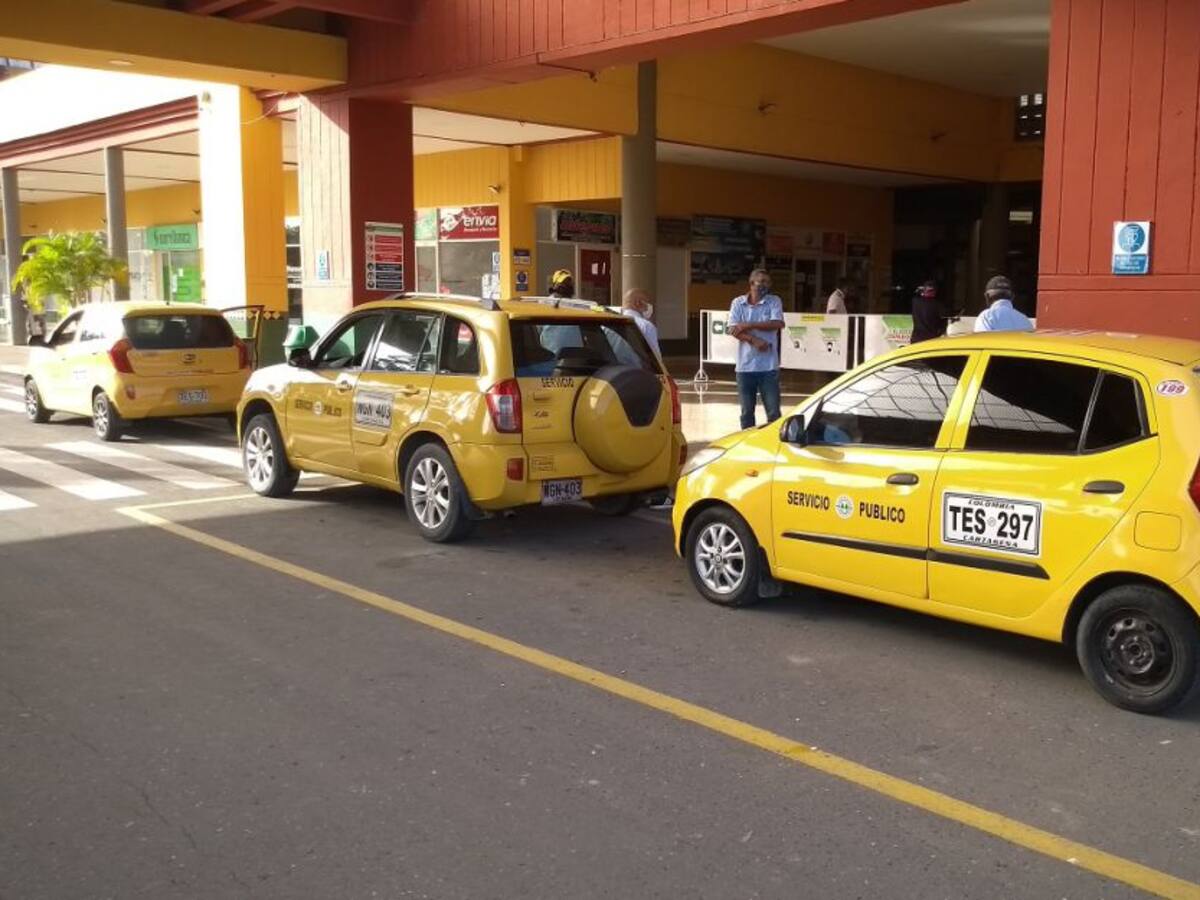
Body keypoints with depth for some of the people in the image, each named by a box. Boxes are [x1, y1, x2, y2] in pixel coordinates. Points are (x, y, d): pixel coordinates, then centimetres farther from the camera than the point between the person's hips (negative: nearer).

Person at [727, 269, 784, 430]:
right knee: (747, 412, 9)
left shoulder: (774, 301, 4)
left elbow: (777, 324, -12)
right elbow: (734, 329, -6)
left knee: (773, 411, 0)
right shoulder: (738, 302, 4)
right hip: (745, 366, 1)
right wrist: (754, 340, -19)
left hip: (768, 366, -1)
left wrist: (748, 325, -12)